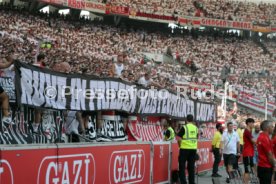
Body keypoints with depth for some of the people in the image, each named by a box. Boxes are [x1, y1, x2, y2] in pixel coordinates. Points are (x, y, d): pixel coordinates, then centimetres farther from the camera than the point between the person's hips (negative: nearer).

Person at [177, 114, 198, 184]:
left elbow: (179, 139, -10)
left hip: (185, 149, -5)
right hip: (193, 149, 5)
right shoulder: (196, 128, 7)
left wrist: (180, 146, 5)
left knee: (182, 166, 3)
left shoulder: (184, 127, -8)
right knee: (191, 166, 11)